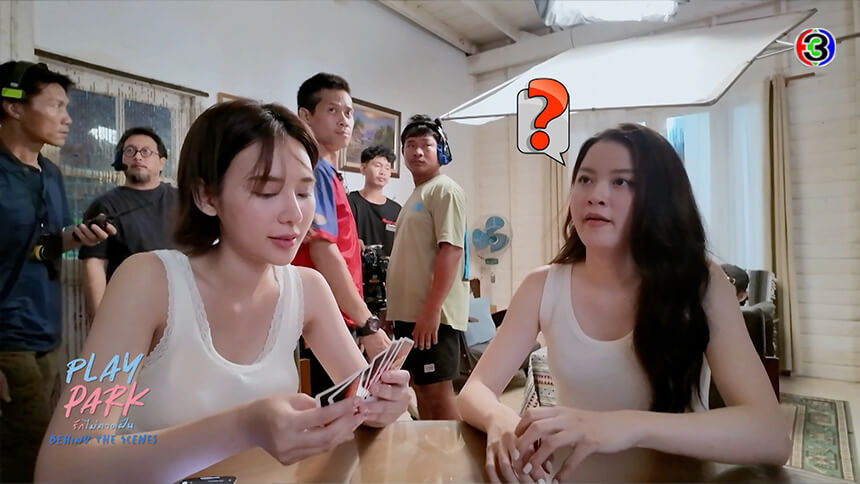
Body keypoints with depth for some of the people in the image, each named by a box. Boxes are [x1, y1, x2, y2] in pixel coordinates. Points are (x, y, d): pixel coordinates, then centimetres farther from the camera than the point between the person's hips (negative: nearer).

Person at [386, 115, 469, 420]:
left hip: (433, 314, -9)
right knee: (421, 391, 15)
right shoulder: (416, 195, 19)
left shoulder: (445, 190, -8)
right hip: (409, 312, 9)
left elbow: (451, 250, -19)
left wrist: (432, 309, -24)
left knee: (438, 395, -2)